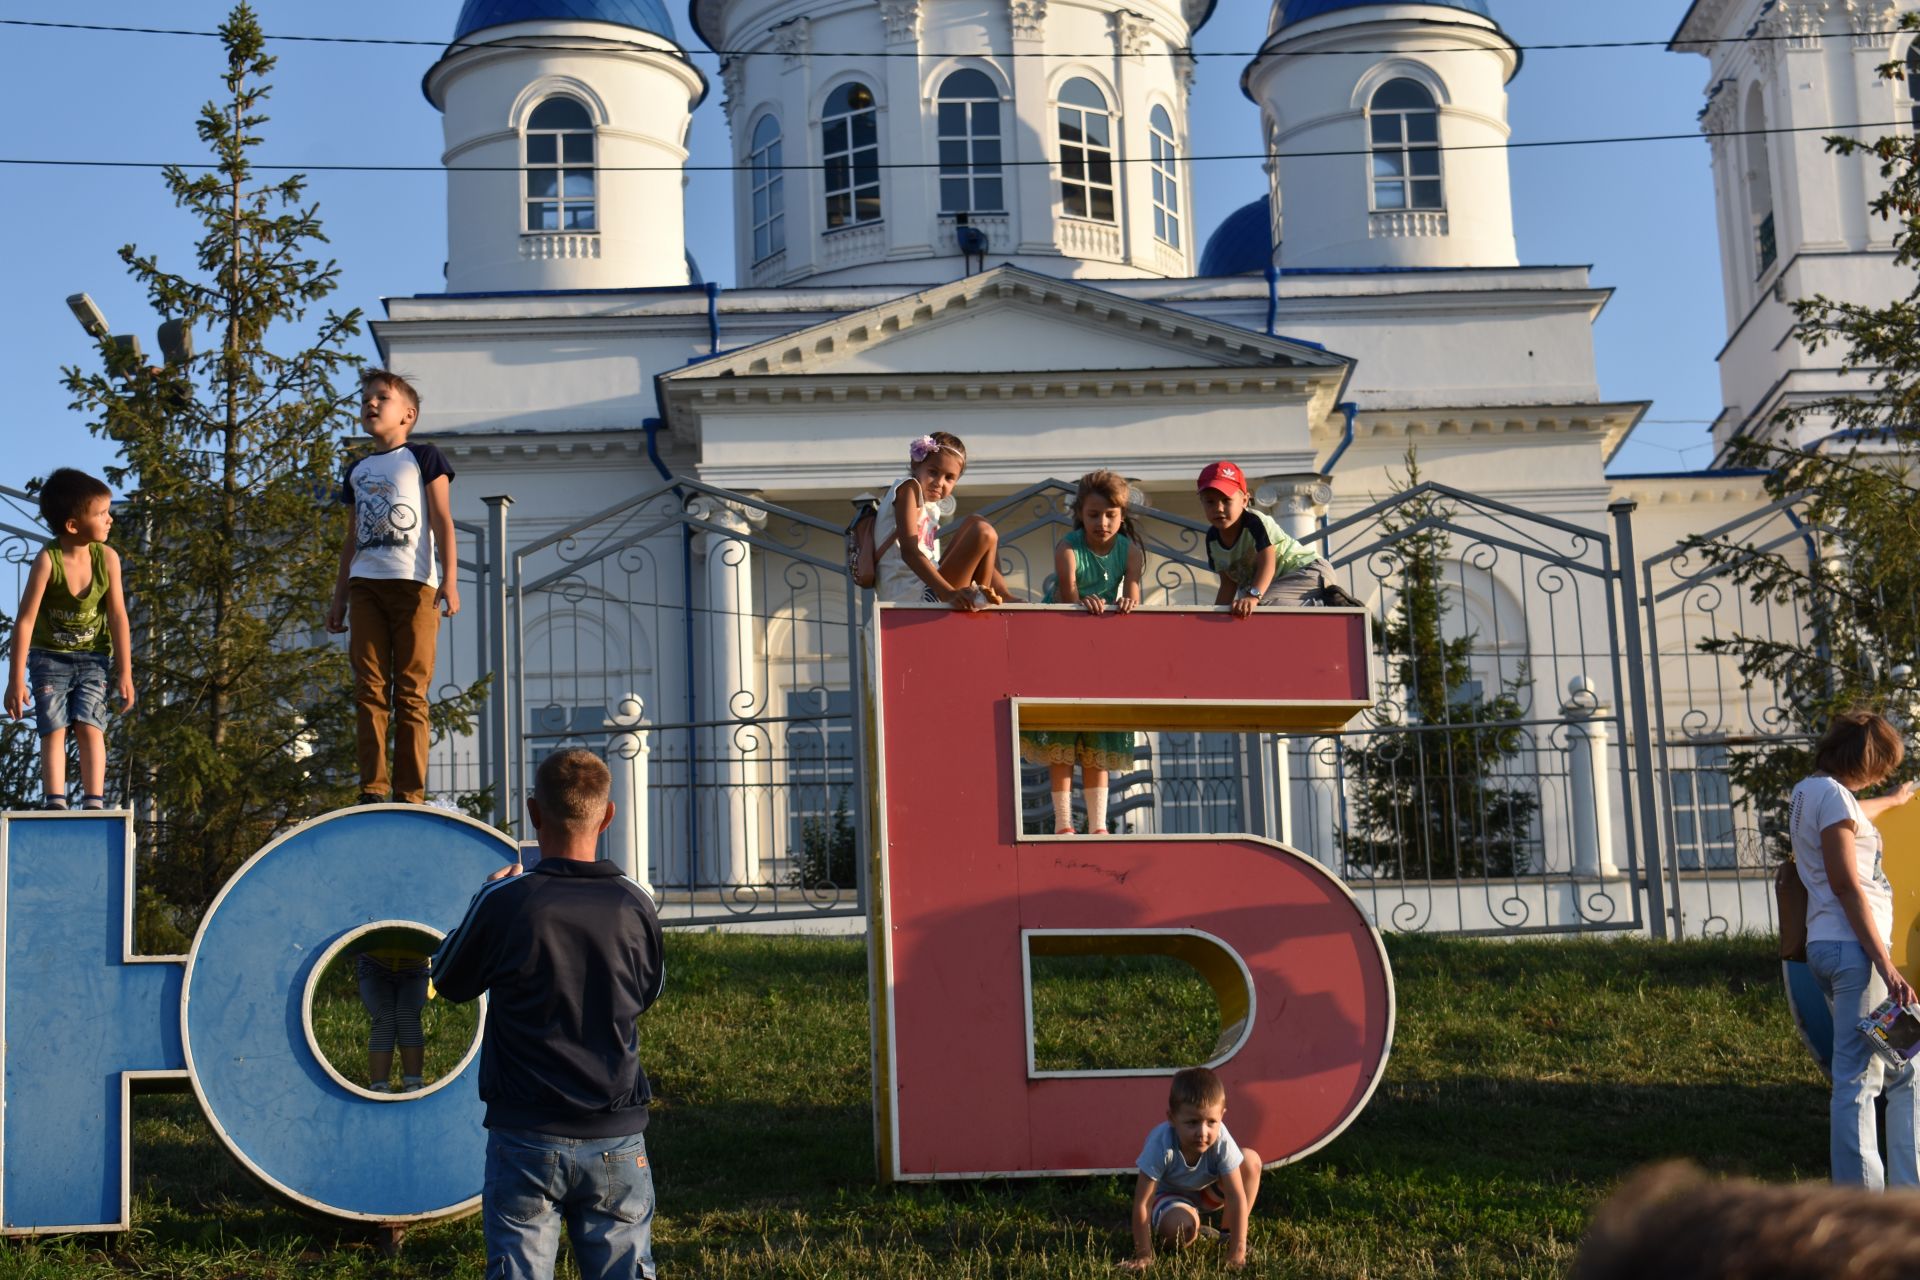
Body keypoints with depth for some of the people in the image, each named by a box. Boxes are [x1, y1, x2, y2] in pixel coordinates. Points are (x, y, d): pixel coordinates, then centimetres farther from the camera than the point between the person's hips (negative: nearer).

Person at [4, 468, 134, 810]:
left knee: (90, 726, -10)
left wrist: (124, 672, -6)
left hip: (93, 657, 1)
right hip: (49, 657, -1)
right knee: (53, 728, -7)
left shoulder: (107, 558, -15)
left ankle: (94, 801, -12)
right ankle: (54, 801, -10)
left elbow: (118, 617, -8)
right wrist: (16, 679, -18)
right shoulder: (47, 561, -23)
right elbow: (25, 620, -19)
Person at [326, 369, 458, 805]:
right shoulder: (357, 471, 22)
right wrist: (340, 599, 20)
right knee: (369, 688, -3)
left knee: (410, 691, -7)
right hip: (365, 585, 5)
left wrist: (450, 579, -10)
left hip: (413, 583, -5)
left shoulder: (423, 458, 8)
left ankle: (410, 793, -7)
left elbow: (443, 522, 1)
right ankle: (372, 789, -4)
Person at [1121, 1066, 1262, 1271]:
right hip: (1167, 1195, -3)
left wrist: (1237, 1252, -30)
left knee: (1250, 1159, -20)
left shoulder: (1222, 1141, -32)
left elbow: (1237, 1196, -28)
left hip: (1206, 1190, 3)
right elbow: (1141, 1203, -31)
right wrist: (1143, 1256, -28)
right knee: (1181, 1227, -36)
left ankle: (1231, 1235, -5)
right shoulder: (1160, 1146, -37)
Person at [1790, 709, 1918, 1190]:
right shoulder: (1831, 793, -10)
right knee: (1859, 1080, -11)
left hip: (1830, 947, 10)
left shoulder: (1809, 791, 20)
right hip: (1852, 948, -10)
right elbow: (1846, 886, -16)